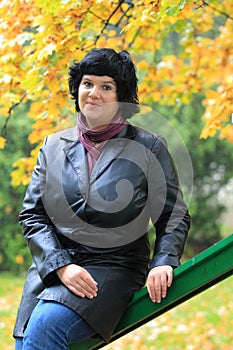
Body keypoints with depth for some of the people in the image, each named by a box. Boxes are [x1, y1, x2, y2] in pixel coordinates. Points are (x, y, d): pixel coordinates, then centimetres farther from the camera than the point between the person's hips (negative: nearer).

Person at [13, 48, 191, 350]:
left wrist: (163, 262, -13)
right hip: (51, 267, 4)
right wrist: (61, 265, -8)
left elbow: (174, 216, 6)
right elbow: (31, 215, 7)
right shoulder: (54, 146, 12)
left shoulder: (149, 147, 4)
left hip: (113, 268, -4)